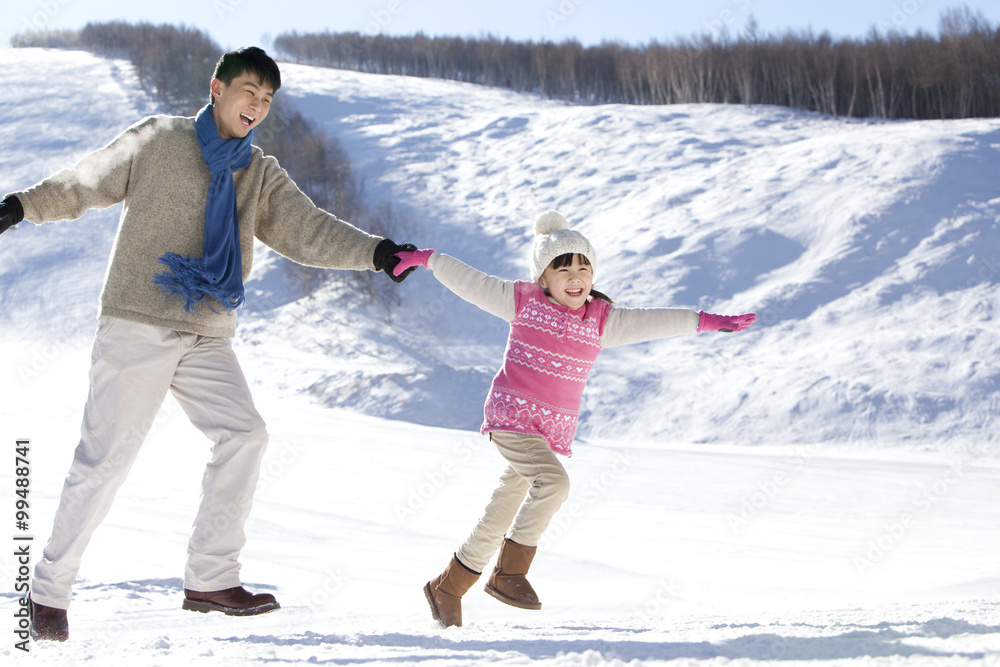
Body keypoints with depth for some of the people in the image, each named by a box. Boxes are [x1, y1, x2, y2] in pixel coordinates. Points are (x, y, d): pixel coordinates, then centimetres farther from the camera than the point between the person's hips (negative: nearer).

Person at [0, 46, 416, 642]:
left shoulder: (262, 175, 13)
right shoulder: (158, 141, 3)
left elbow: (308, 230, 2)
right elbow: (86, 184, 6)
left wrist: (374, 252, -13)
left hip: (207, 339, 5)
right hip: (138, 325, -4)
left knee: (245, 435, -12)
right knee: (108, 455, -7)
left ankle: (211, 579, -3)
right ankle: (49, 592, 4)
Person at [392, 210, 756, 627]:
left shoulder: (602, 319, 7)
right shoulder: (523, 301, 0)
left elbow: (649, 322, 3)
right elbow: (470, 282, 8)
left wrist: (705, 322, -4)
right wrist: (427, 259, 12)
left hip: (555, 430, 4)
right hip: (512, 415, -4)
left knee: (499, 519, 9)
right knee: (553, 482, -27)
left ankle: (446, 589, 24)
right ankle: (510, 573, -17)